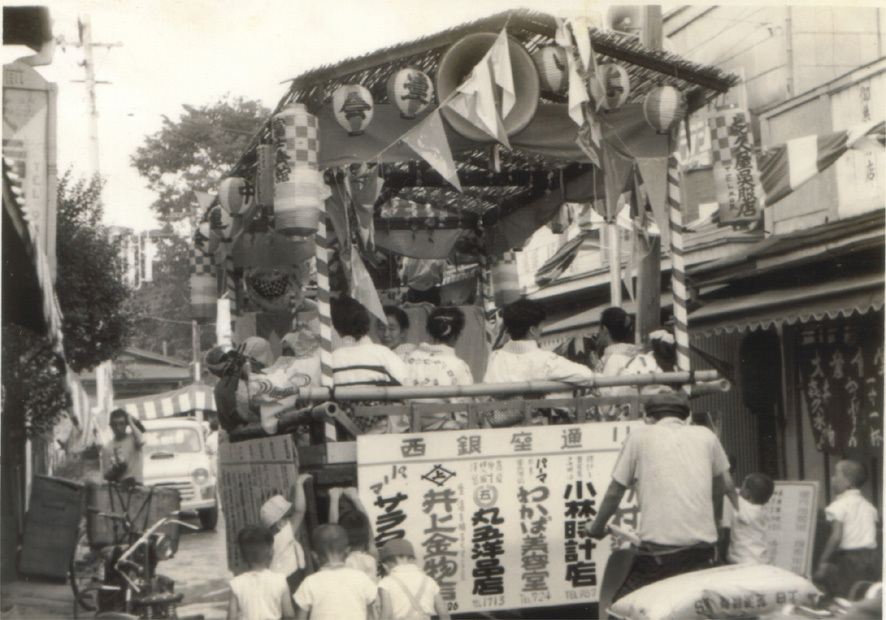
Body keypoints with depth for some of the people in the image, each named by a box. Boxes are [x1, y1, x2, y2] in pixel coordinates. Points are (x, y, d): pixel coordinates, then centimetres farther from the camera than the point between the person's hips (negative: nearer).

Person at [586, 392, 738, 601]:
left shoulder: (640, 436, 7)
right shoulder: (706, 435, 14)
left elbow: (614, 493, 10)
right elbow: (726, 487, 23)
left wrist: (596, 527, 25)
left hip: (659, 546, -4)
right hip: (704, 549, 4)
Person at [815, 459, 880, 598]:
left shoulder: (839, 505, -10)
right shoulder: (868, 505, 12)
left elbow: (836, 537, -17)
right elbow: (874, 536, 13)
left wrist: (823, 562, -13)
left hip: (849, 557, -7)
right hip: (872, 556, 7)